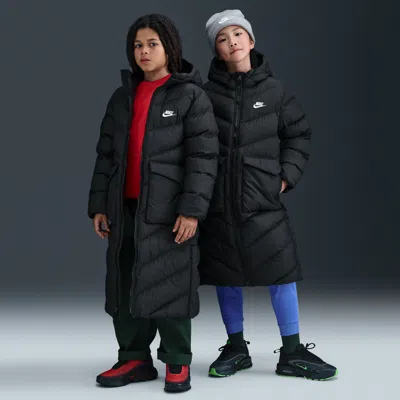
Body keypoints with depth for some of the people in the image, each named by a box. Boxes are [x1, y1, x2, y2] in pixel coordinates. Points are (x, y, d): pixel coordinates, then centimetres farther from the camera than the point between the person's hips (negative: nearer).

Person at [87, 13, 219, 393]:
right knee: (124, 285, 7)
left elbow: (203, 156, -9)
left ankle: (177, 362, 12)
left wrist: (192, 209, -16)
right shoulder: (122, 97, 15)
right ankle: (135, 359, 20)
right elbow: (106, 155, 16)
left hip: (168, 210, -5)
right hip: (125, 208, 6)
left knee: (169, 285, -3)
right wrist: (98, 204, 9)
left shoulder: (190, 95, -2)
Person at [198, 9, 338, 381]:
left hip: (263, 198, 0)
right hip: (218, 200, 1)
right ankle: (236, 348, 25)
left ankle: (292, 352, 12)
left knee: (281, 271, -1)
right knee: (226, 276, 9)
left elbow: (299, 134, 10)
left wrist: (286, 176, 1)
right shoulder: (207, 94, 0)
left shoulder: (273, 91, 2)